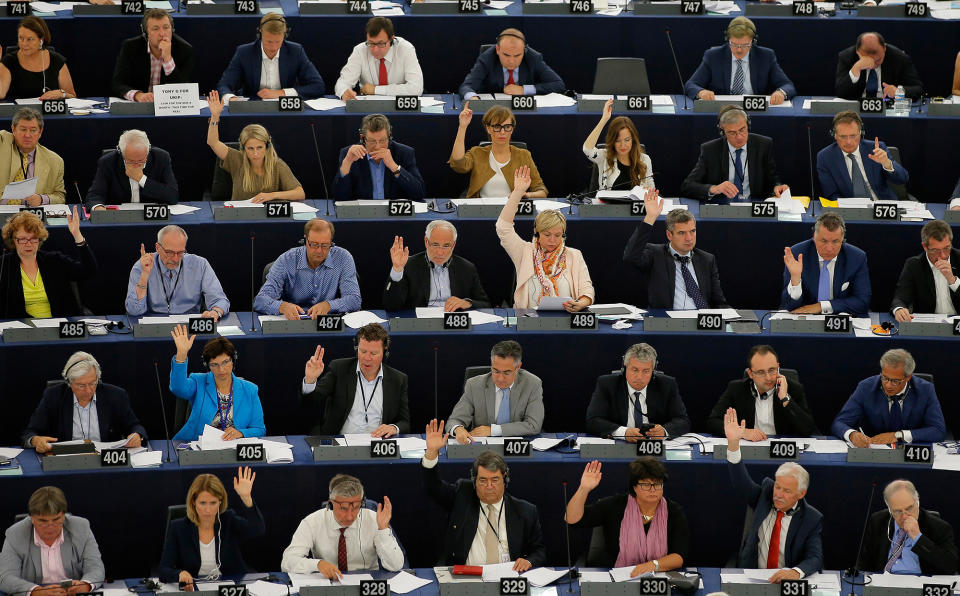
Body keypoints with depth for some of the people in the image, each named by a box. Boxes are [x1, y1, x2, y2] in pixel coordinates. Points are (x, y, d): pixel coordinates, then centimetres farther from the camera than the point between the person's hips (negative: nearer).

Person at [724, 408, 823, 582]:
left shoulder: (812, 519, -4)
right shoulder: (766, 494, 4)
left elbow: (815, 559, -11)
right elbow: (741, 482, -9)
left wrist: (795, 572, -35)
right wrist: (733, 442, -25)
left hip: (787, 584, -1)